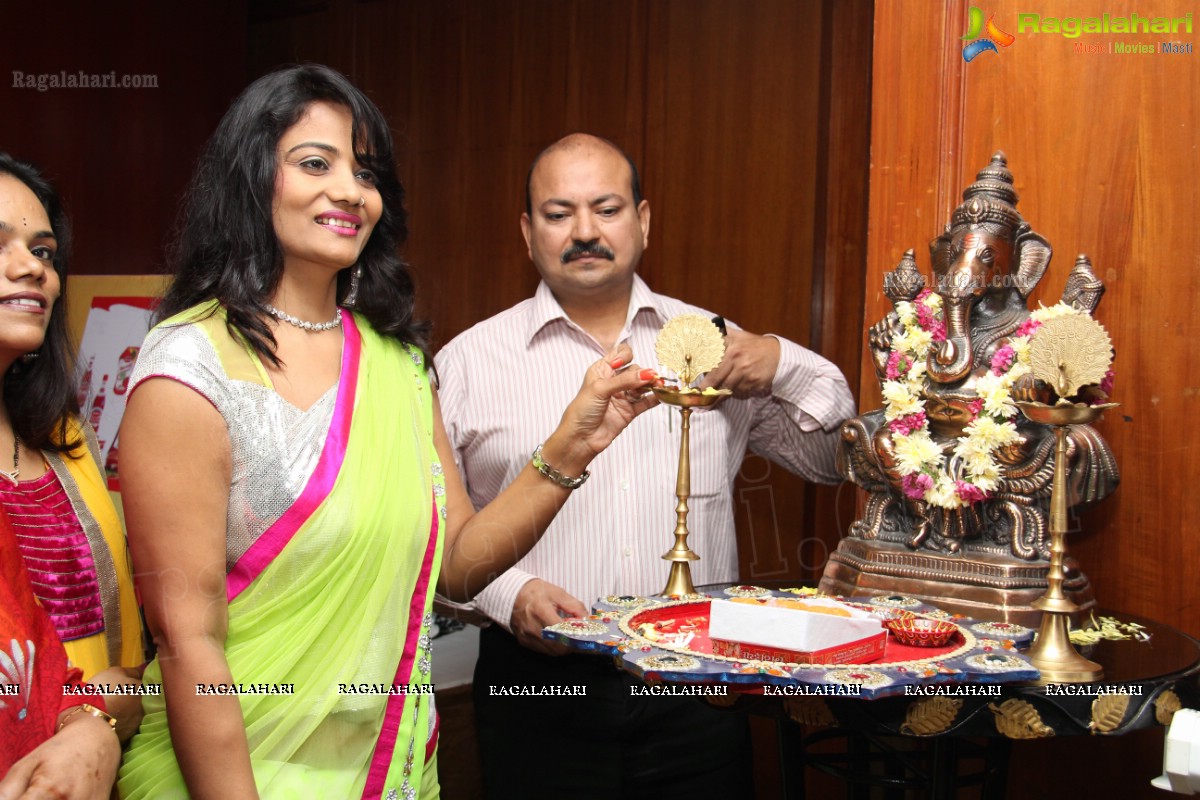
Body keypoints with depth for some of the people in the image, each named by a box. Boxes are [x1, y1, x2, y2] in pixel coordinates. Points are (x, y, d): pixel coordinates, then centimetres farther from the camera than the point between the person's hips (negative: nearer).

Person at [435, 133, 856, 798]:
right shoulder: (467, 362, 1)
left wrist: (784, 365, -5)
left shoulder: (712, 345, 7)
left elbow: (832, 458, 12)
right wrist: (506, 594, -17)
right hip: (541, 682, -1)